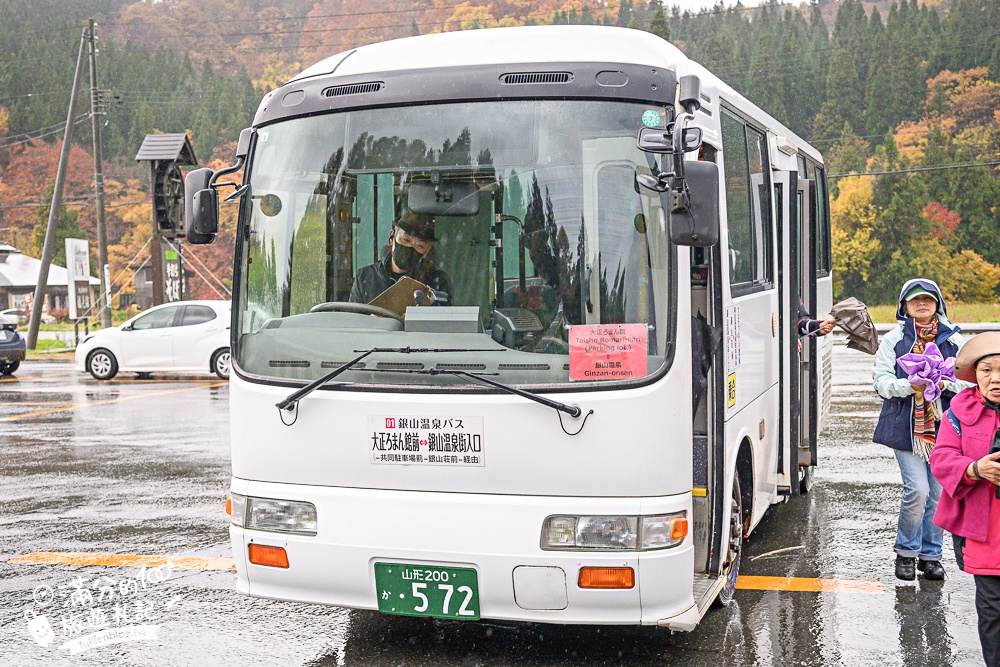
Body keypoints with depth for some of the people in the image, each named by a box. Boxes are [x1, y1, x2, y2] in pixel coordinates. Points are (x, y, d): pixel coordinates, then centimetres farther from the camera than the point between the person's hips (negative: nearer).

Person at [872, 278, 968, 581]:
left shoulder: (953, 339, 9)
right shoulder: (894, 339, 5)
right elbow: (882, 381, -1)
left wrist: (945, 383, -14)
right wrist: (910, 385, -20)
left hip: (944, 425, 2)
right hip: (906, 426, -2)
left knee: (939, 492, 4)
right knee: (917, 490, -11)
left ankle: (931, 555, 19)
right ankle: (906, 552, 8)